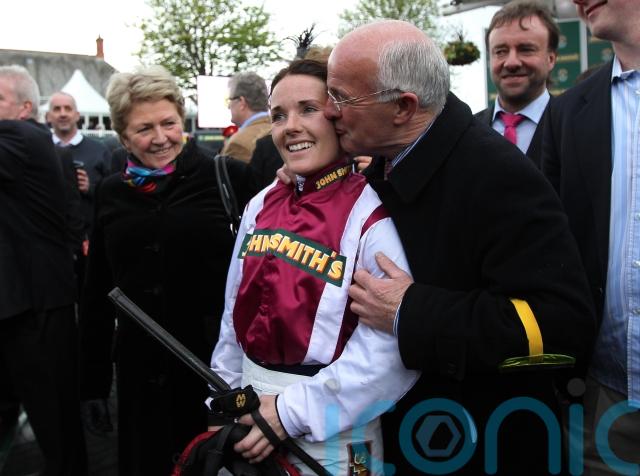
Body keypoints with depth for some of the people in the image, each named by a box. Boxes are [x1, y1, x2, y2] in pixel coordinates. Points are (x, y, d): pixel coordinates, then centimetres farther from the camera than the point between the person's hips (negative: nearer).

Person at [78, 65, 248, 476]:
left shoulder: (224, 177, -6)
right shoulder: (111, 193, 5)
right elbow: (97, 294, 10)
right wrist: (93, 381, 10)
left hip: (217, 363, -3)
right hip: (140, 371, 3)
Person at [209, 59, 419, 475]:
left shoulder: (371, 215, -16)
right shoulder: (261, 205, 3)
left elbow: (391, 347, -23)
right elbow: (237, 312, 10)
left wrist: (293, 411, -21)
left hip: (329, 435, -6)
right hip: (251, 410, 6)